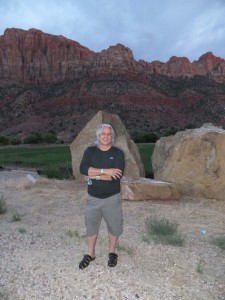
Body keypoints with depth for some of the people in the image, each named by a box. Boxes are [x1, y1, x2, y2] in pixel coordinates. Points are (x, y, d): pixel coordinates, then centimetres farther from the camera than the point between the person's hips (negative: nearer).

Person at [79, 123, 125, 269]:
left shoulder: (118, 153, -8)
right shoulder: (90, 151, -2)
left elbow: (117, 175, -22)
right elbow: (83, 169, -19)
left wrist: (94, 176, -20)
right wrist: (105, 171, -26)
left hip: (112, 198, -1)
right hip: (93, 198, 2)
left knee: (114, 226, 13)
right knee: (91, 226, 16)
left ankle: (112, 253, 38)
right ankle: (90, 254, 37)